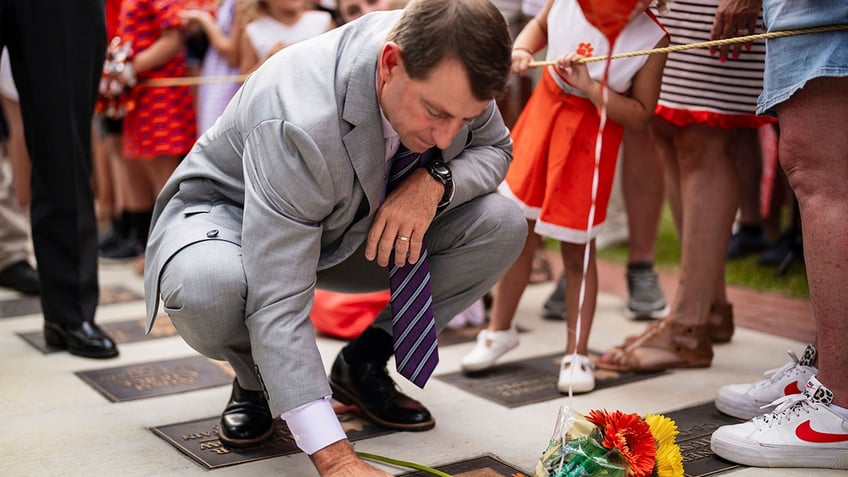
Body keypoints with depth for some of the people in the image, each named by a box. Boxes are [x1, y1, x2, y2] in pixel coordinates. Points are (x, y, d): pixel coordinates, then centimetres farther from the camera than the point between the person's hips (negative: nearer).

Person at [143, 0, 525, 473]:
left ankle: (364, 363, 2)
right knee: (206, 289, -41)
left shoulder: (446, 70, -22)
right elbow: (278, 305, -43)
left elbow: (496, 148, -2)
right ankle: (256, 380, -3)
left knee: (502, 225, -14)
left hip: (354, 227, 6)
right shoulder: (299, 123, -41)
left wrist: (436, 181, -27)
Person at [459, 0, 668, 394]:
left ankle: (577, 354, 18)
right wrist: (522, 49, -9)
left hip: (591, 135, -3)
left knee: (577, 250, 2)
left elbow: (640, 116, -13)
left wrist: (591, 88, -25)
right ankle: (500, 329, 32)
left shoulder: (652, 39, -17)